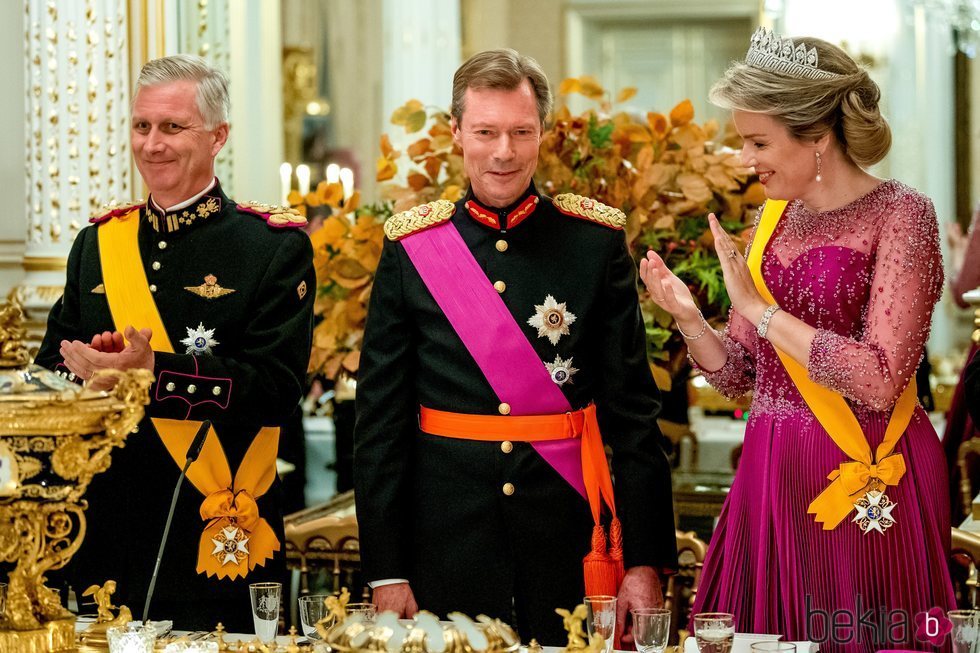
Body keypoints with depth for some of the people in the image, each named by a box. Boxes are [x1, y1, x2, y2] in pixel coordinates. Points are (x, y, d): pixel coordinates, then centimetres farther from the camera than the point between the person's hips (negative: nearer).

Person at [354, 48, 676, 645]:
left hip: (568, 537, 0)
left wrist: (646, 559, -5)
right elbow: (380, 418, 1)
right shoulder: (411, 247, 1)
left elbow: (635, 410, 0)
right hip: (446, 539, 0)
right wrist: (385, 570, -3)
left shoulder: (597, 240, 0)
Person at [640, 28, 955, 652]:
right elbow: (737, 373, 12)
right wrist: (688, 317, -7)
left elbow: (879, 382, -20)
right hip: (772, 476, 6)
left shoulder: (900, 215, -10)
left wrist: (759, 308, -17)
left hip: (866, 483, -6)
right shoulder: (775, 215, 8)